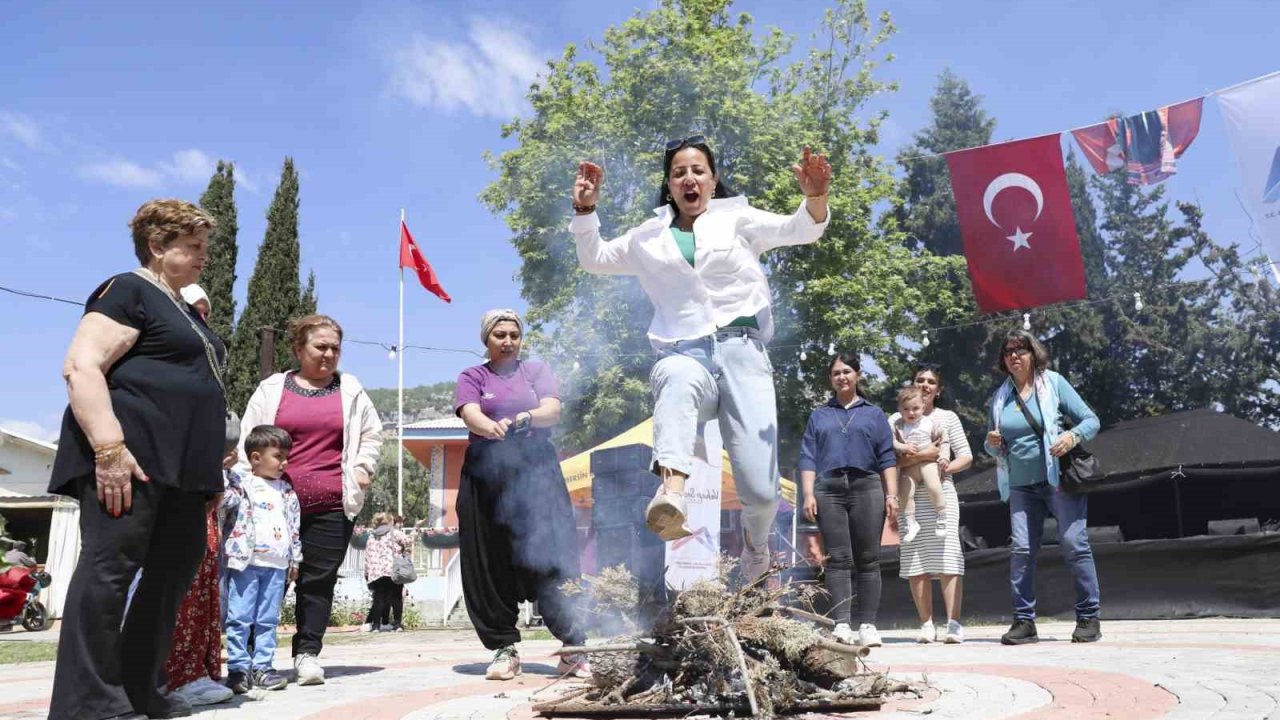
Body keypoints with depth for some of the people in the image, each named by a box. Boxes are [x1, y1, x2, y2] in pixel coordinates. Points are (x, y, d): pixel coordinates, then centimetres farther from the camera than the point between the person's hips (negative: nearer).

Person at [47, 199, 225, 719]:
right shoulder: (127, 291, -4)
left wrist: (210, 469, 25)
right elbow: (80, 368, -15)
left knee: (174, 574, 9)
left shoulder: (183, 310, 24)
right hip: (131, 459, -10)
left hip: (179, 466, 10)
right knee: (109, 568, -9)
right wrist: (109, 448, -25)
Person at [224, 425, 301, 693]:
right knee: (239, 618, -1)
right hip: (247, 562, -4)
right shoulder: (244, 485, -1)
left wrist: (295, 560, 17)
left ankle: (262, 666, 13)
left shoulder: (287, 491, 15)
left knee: (268, 620, 8)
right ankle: (238, 667, 6)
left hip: (277, 564, 5)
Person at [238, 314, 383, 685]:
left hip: (333, 505, 1)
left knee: (319, 580, 1)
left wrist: (362, 466, 2)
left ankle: (307, 653, 8)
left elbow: (371, 433, 17)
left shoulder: (351, 390, 11)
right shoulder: (271, 388, 8)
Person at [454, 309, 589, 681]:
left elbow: (553, 410, 0)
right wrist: (492, 428, -29)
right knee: (491, 566, 0)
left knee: (552, 559, -9)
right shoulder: (472, 377, 14)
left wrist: (524, 418, -22)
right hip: (487, 476, 1)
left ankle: (574, 648, -5)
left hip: (537, 472, -1)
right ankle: (505, 649, 9)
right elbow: (471, 414, -6)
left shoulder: (536, 371, 16)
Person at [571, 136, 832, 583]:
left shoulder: (737, 218, 15)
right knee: (679, 381, -42)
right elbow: (594, 259, 32)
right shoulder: (649, 237, 23)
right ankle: (671, 494, -65)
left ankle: (755, 540, 24)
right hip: (684, 354, 1)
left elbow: (799, 231, 3)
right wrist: (586, 210, 15)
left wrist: (815, 197, -19)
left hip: (741, 349, -1)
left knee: (761, 491, -12)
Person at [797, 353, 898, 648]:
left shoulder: (874, 414, 17)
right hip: (829, 490, 1)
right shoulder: (819, 416, 19)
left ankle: (868, 625, -1)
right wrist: (808, 495, 0)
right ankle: (841, 624, -10)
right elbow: (808, 458, 12)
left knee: (868, 559, -2)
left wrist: (891, 495, -1)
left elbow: (887, 458, 10)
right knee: (837, 559, -6)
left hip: (866, 488, 0)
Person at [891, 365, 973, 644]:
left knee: (948, 557, -8)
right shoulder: (897, 420, 10)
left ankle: (954, 624, -7)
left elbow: (966, 457, 11)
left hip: (941, 493, 0)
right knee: (914, 560, -1)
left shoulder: (948, 418, 14)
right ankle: (927, 624, 5)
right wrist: (921, 456, -14)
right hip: (909, 497, 0)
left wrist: (948, 466, -9)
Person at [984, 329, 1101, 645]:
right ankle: (1024, 621, 1)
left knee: (1074, 544, -6)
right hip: (1021, 486, 3)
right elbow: (992, 447, 20)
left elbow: (1091, 420, 0)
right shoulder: (1000, 396, 11)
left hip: (1059, 479, -3)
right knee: (1021, 549, -4)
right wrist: (992, 443, -4)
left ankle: (1088, 618, 4)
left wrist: (1073, 436, -21)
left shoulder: (1053, 382, 1)